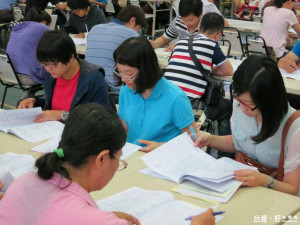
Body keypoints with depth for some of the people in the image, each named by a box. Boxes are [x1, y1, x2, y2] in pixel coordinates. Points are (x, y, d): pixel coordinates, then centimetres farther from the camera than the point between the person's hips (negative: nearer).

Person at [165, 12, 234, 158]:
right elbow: (229, 71, 11)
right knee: (228, 107, 22)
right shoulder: (211, 44, 3)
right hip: (190, 104, -6)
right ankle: (224, 155, 23)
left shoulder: (180, 42, 16)